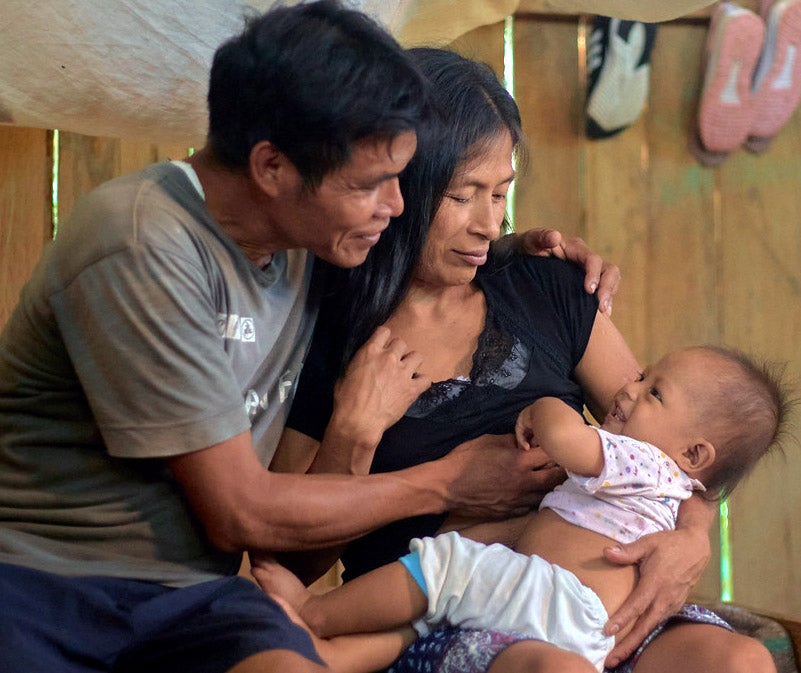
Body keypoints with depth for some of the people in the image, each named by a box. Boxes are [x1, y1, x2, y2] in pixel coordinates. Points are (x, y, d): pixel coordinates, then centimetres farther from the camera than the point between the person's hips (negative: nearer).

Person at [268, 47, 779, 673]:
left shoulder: (547, 292, 11)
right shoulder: (324, 340, 2)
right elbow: (290, 570, 3)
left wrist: (693, 539, -8)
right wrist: (352, 438, -11)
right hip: (431, 623, -3)